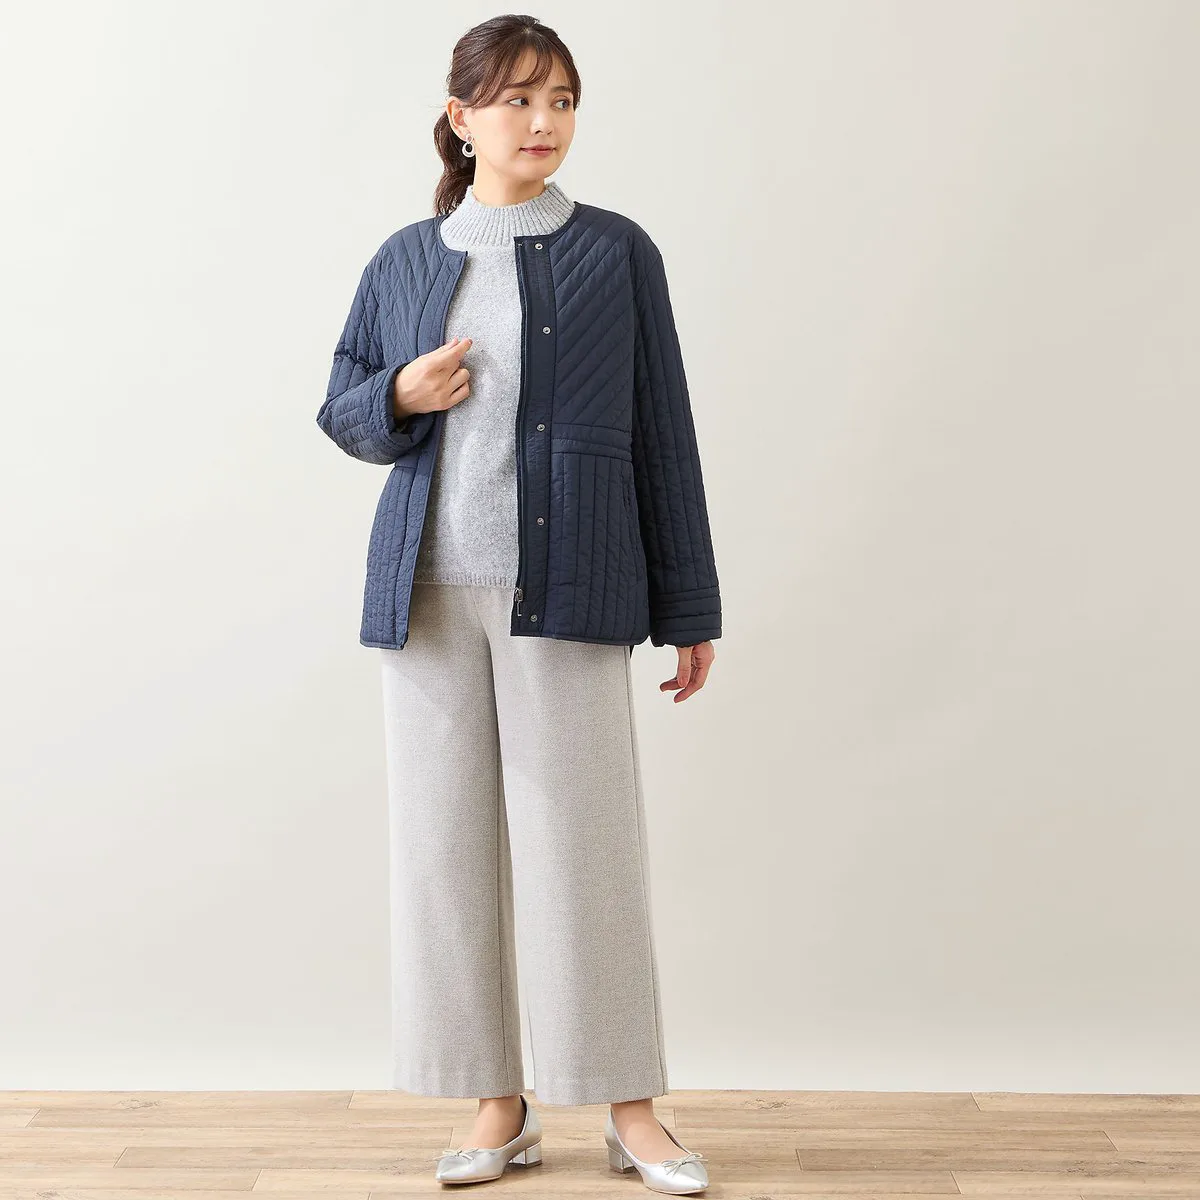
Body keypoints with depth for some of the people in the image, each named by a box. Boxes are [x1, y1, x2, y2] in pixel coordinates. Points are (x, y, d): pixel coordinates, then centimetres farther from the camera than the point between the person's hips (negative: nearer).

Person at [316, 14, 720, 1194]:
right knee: (446, 843, 5)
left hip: (568, 589, -3)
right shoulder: (404, 261, 11)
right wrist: (401, 397, -5)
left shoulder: (616, 252, 5)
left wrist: (689, 608, 2)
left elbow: (661, 433, 4)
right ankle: (498, 1104, 18)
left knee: (585, 842, -2)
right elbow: (341, 409, 19)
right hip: (429, 589, 3)